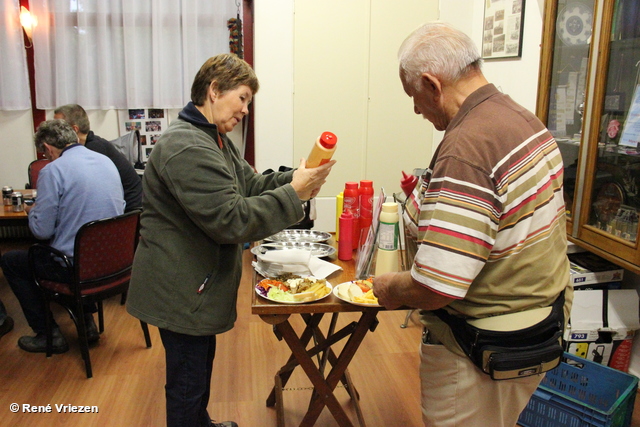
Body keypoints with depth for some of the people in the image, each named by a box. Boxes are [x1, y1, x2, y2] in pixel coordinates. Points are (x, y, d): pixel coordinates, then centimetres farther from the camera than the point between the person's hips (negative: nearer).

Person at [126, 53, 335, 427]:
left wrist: (293, 180, -8)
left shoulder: (215, 139, 10)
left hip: (198, 283, 11)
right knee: (188, 381, 6)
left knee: (202, 364, 28)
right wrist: (293, 194, -26)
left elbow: (251, 185, 10)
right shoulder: (188, 148, -26)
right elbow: (230, 220, -30)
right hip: (181, 290, -11)